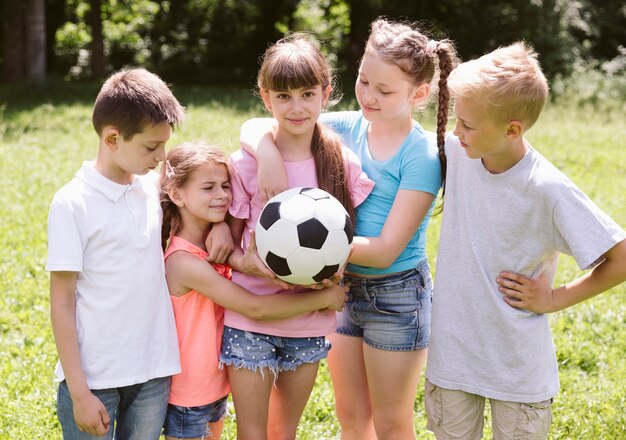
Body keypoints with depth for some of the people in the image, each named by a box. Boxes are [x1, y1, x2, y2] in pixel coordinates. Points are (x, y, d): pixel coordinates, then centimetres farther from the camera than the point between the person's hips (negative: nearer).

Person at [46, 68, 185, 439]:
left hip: (154, 373, 5)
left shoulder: (154, 188, 3)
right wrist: (78, 392, -12)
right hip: (93, 378, -5)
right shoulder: (72, 203, -10)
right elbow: (62, 303, -10)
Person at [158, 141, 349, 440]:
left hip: (216, 384, 8)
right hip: (187, 396, -8)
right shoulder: (185, 262, -25)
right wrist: (324, 298, -20)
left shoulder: (217, 241, 2)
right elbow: (255, 308, -25)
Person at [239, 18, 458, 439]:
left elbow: (386, 249, -23)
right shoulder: (347, 127, -3)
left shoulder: (422, 155, -18)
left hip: (396, 294, -5)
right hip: (344, 286, 5)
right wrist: (268, 153, -25)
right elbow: (254, 127, -3)